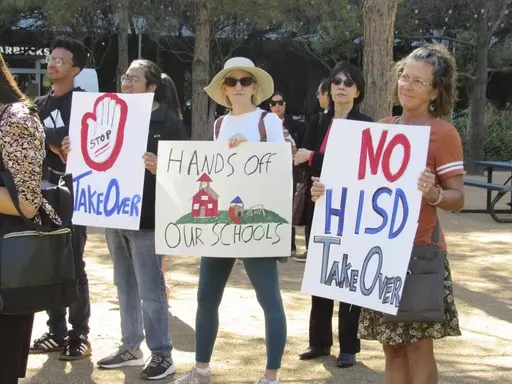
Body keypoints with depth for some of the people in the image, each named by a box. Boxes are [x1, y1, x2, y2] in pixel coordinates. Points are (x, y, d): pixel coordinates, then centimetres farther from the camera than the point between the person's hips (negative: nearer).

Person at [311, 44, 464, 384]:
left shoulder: (443, 133, -7)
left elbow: (457, 199, -10)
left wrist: (433, 194, -31)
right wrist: (328, 190, 2)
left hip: (419, 251, -6)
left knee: (418, 345, -1)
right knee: (392, 345, 11)